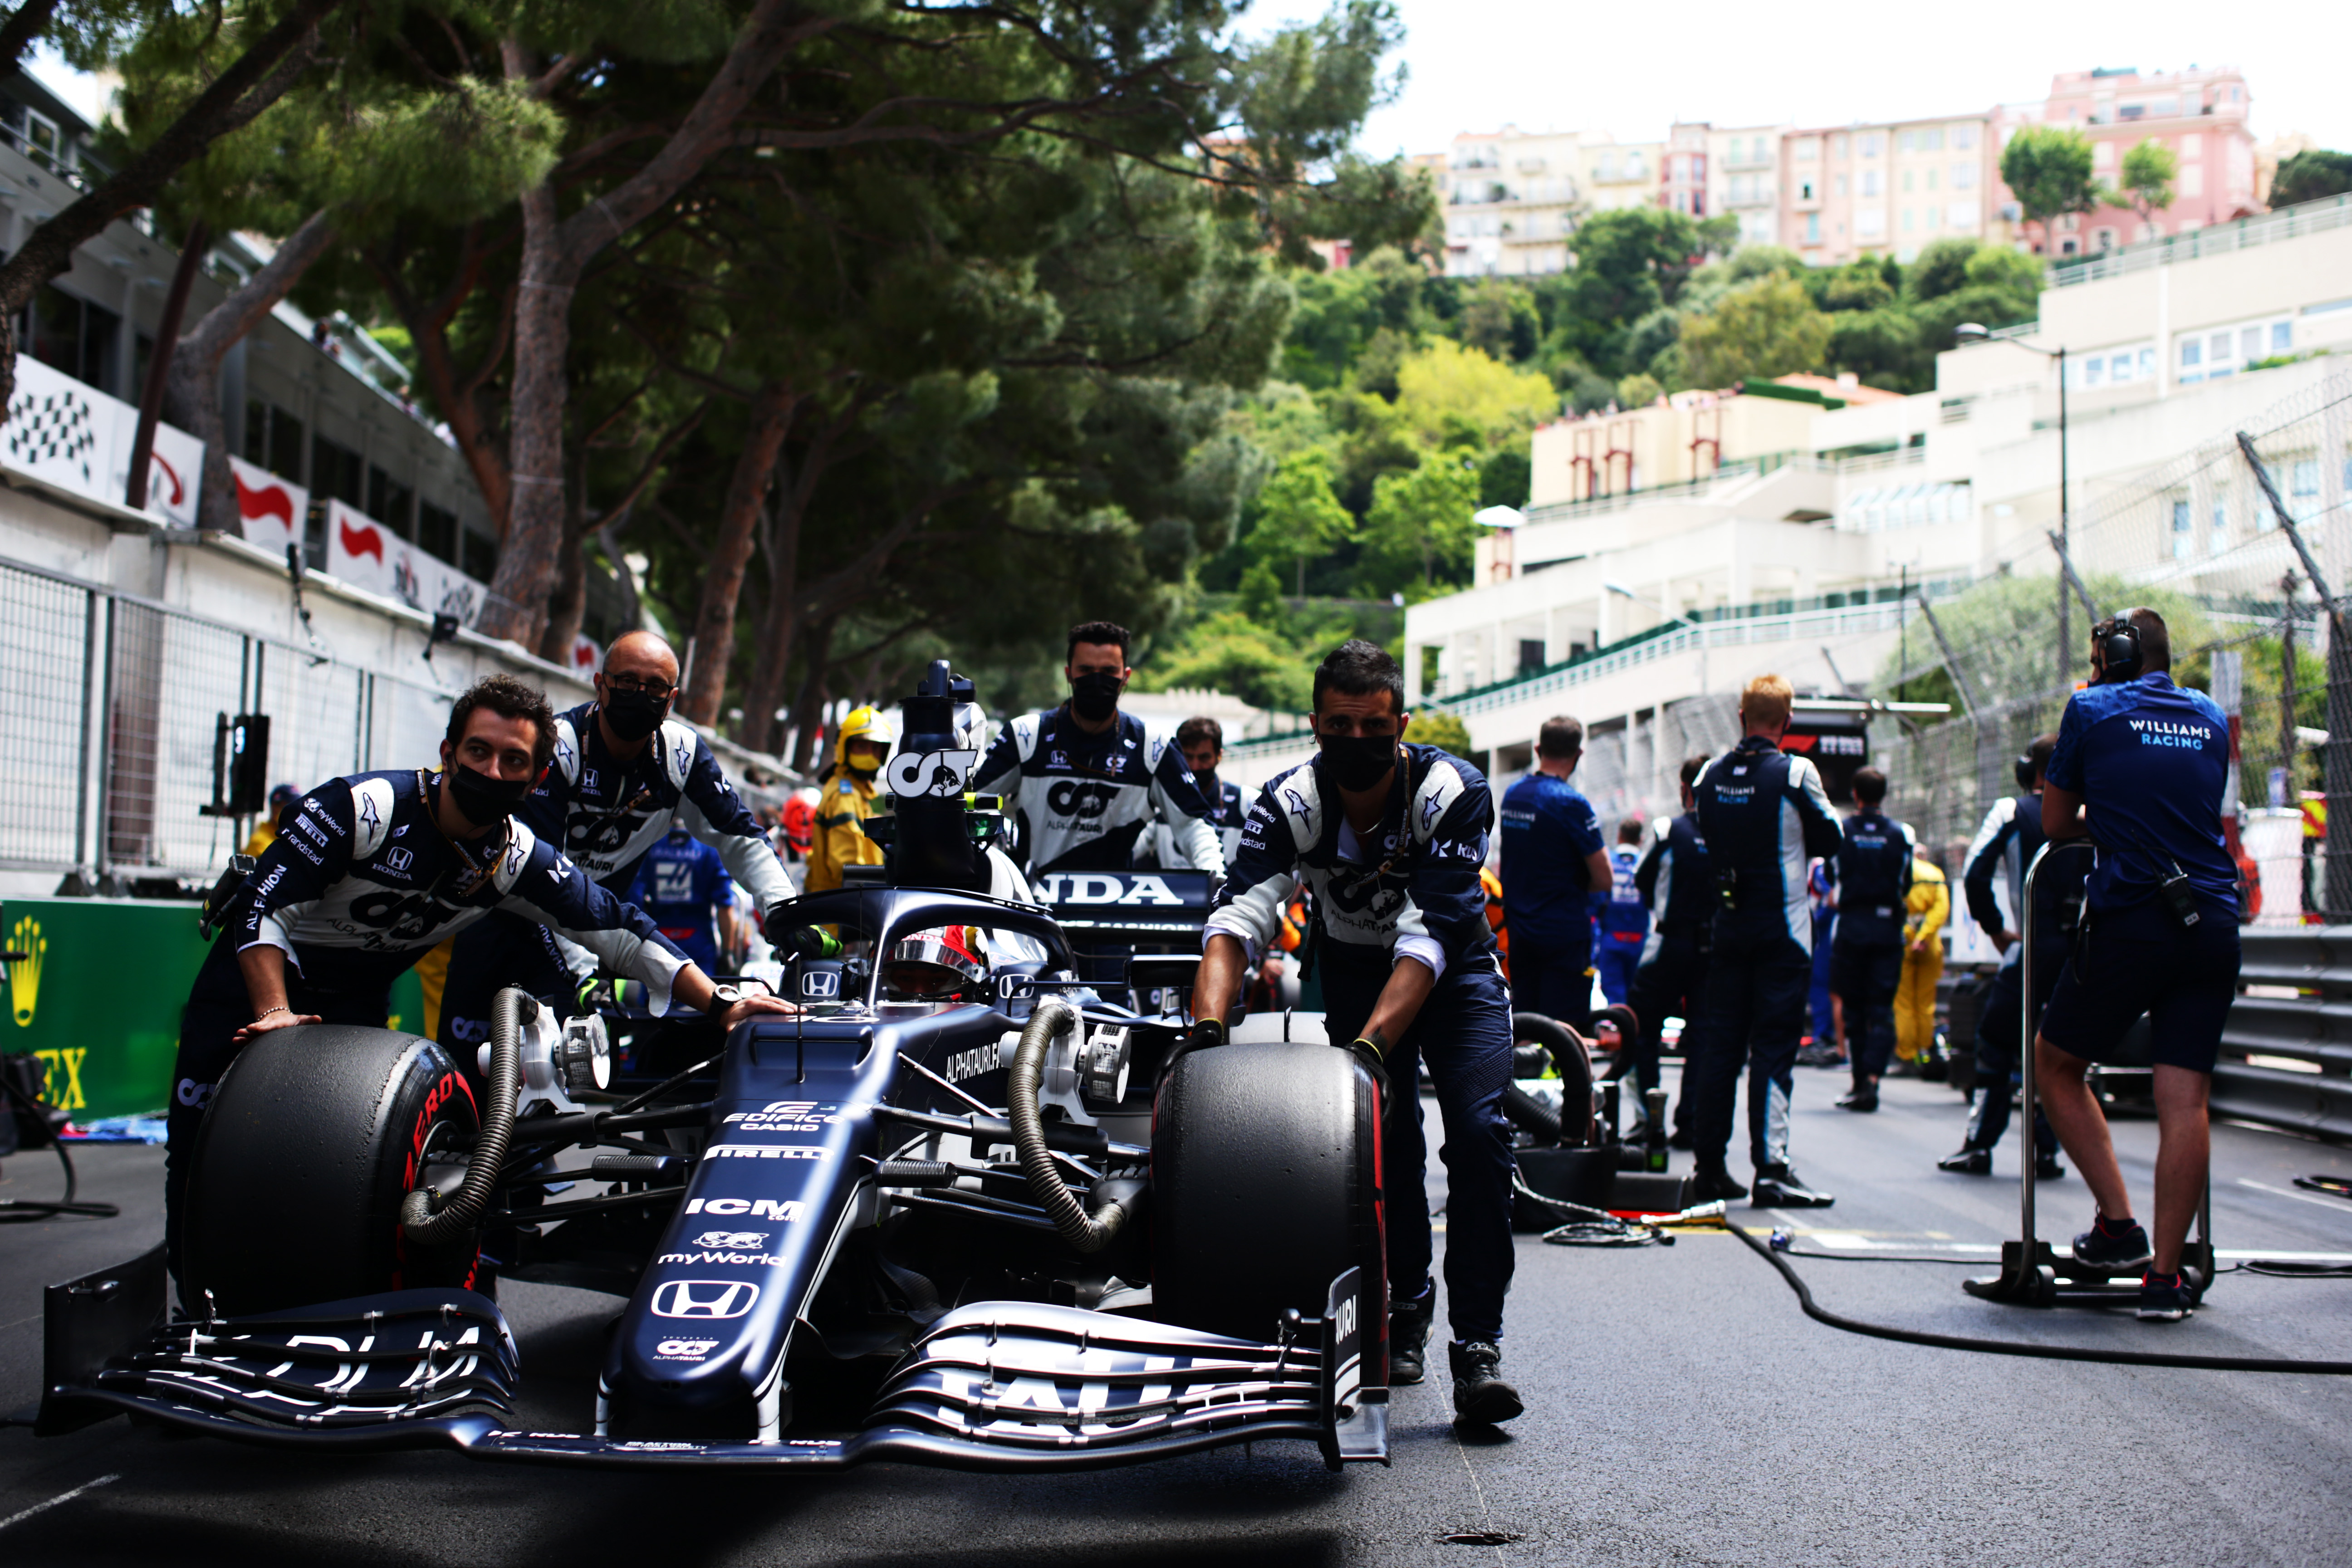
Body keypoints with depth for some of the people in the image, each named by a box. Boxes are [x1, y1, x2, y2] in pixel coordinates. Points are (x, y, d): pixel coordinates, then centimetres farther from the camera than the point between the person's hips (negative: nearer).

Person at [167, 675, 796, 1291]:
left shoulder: (522, 862, -13)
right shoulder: (364, 806, -27)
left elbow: (620, 932, -11)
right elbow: (264, 907, -27)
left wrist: (719, 1001, -21)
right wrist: (274, 1014, -37)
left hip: (356, 1006, 3)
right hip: (260, 978, -3)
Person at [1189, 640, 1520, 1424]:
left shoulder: (1454, 793, -30)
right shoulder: (1289, 802, -22)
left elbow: (1429, 938, -37)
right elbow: (1236, 918, -32)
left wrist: (1368, 1048, -49)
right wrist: (1208, 1026, -49)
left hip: (1454, 969, -2)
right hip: (1355, 968, 2)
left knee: (1478, 1131, -18)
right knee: (1388, 1139, -7)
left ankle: (1478, 1344, -15)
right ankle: (1406, 1304, 17)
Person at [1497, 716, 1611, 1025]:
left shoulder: (1511, 795, 6)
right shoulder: (1571, 803, -16)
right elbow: (1603, 878, -15)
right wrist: (1580, 891, 5)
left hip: (1519, 928, 7)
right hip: (1565, 932, -7)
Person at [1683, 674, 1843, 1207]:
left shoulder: (1711, 774, 3)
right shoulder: (1795, 772, -11)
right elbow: (1830, 840, -1)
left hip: (1726, 924, 5)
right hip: (1781, 927, -5)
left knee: (1718, 1043, 9)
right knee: (1773, 1047, -4)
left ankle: (1709, 1166, 13)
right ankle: (1770, 1169, -8)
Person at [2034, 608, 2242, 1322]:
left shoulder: (2091, 710, 3)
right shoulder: (2212, 717, 15)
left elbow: (2056, 823, 10)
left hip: (2129, 921, -4)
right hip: (2213, 924, 4)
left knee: (2055, 1063, 15)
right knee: (2185, 1098, 2)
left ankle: (2119, 1225, 7)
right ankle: (2165, 1275, 1)